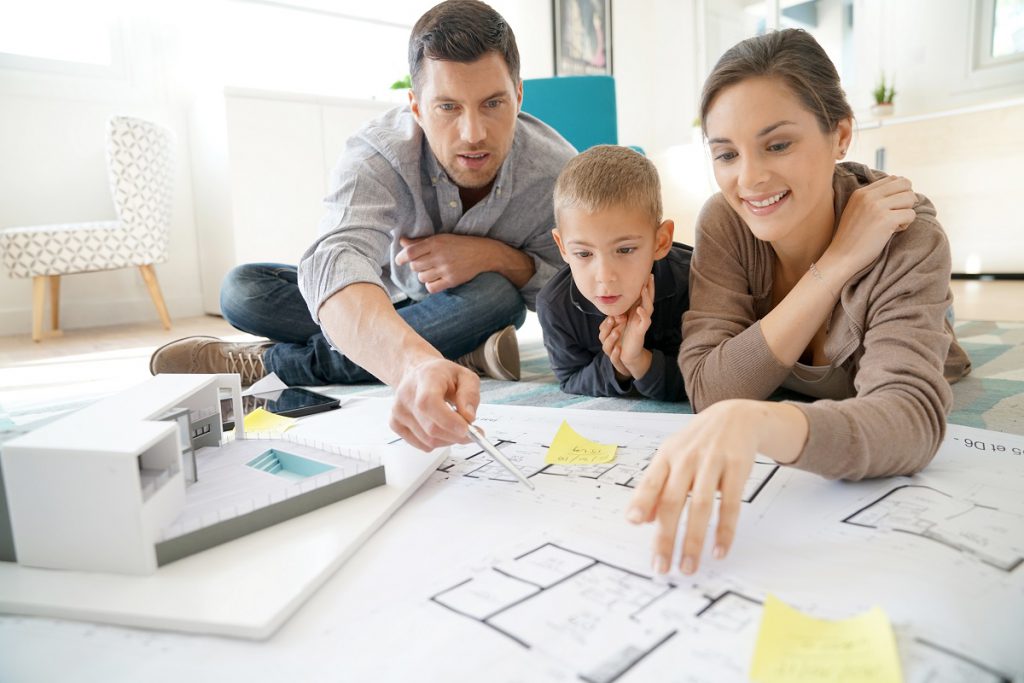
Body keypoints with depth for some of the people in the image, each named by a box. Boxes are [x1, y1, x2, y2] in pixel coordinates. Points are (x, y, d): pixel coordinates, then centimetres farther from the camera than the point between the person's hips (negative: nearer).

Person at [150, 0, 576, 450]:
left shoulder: (556, 171, -26)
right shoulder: (377, 155, -31)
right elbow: (337, 261, -51)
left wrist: (495, 255, -35)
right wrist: (415, 365, -72)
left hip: (478, 306, 1)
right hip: (383, 308, 0)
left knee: (493, 294, -37)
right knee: (242, 291, -19)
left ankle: (267, 364, -22)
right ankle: (457, 350, -18)